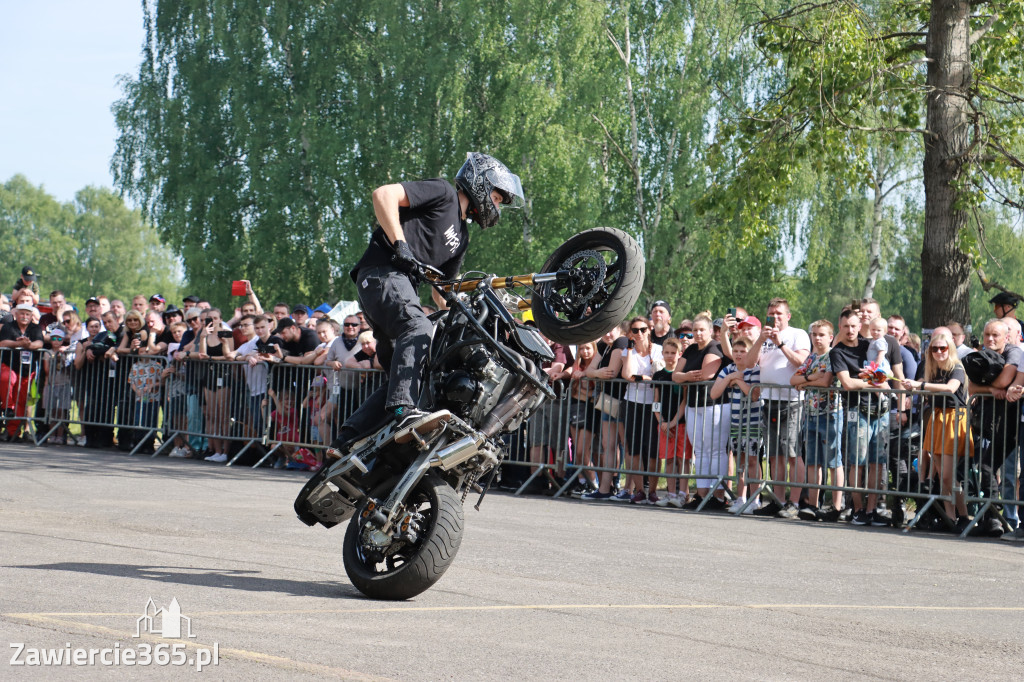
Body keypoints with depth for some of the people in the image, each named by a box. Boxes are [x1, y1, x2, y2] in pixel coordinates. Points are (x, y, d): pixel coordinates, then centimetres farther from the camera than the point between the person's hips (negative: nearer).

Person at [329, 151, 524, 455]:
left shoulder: (461, 236, 28)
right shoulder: (443, 194, 2)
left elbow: (442, 287, 30)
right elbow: (383, 194, -12)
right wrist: (400, 244, -20)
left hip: (406, 287, 10)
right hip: (382, 273, -10)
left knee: (402, 372, 6)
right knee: (419, 330, -34)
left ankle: (346, 441, 8)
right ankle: (402, 408, -52)